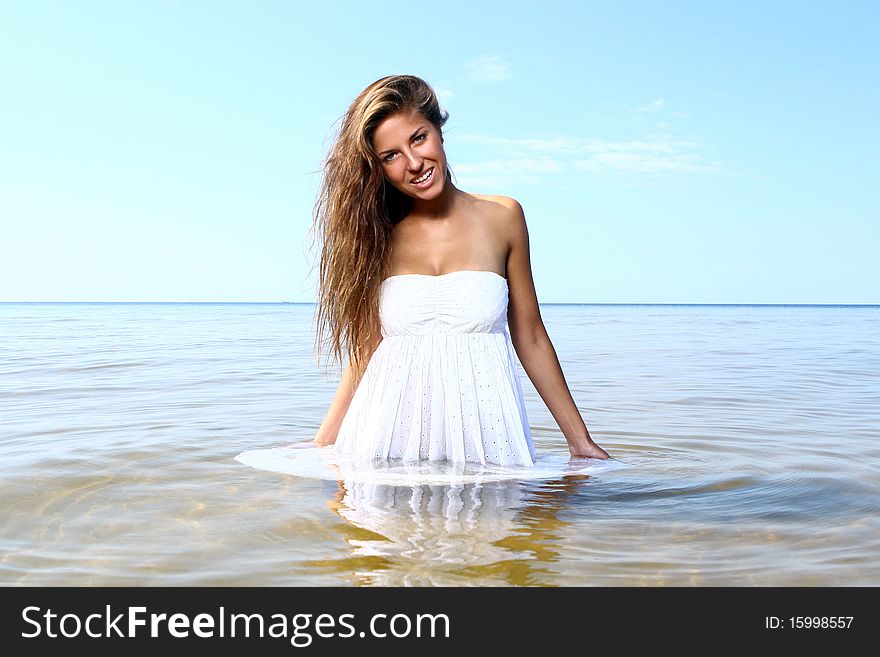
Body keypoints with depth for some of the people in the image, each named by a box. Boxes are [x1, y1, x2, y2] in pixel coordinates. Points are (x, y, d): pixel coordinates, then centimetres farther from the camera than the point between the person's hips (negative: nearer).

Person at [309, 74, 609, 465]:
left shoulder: (501, 217, 2)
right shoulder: (377, 238, 3)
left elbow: (530, 339, 7)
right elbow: (365, 350, 6)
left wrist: (580, 441, 8)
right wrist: (323, 445, 2)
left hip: (483, 442, 0)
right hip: (388, 445, 0)